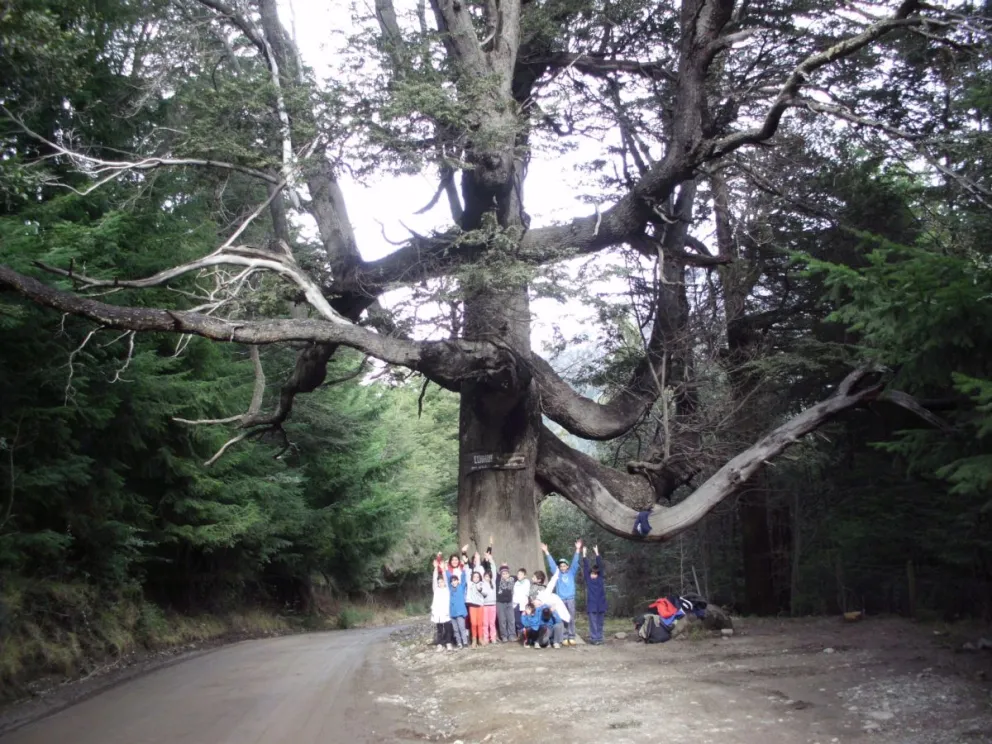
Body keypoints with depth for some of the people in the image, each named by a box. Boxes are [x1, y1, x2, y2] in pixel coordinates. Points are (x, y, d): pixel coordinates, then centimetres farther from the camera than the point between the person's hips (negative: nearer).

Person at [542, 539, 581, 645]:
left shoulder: (571, 573, 7)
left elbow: (575, 562, -1)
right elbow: (551, 563, 4)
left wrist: (577, 550, -12)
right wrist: (546, 552, -3)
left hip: (570, 599, 0)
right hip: (560, 599, 0)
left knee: (571, 619, -1)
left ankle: (571, 637, 3)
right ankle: (565, 637, 5)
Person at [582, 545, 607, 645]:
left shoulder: (601, 578, 6)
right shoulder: (587, 579, 3)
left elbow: (600, 565, 2)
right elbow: (585, 567, 0)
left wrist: (597, 553, -2)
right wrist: (584, 554, -4)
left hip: (601, 604, 2)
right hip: (591, 605, -2)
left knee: (600, 623, 7)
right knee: (593, 623, 0)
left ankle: (599, 638, 14)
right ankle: (594, 639, 1)